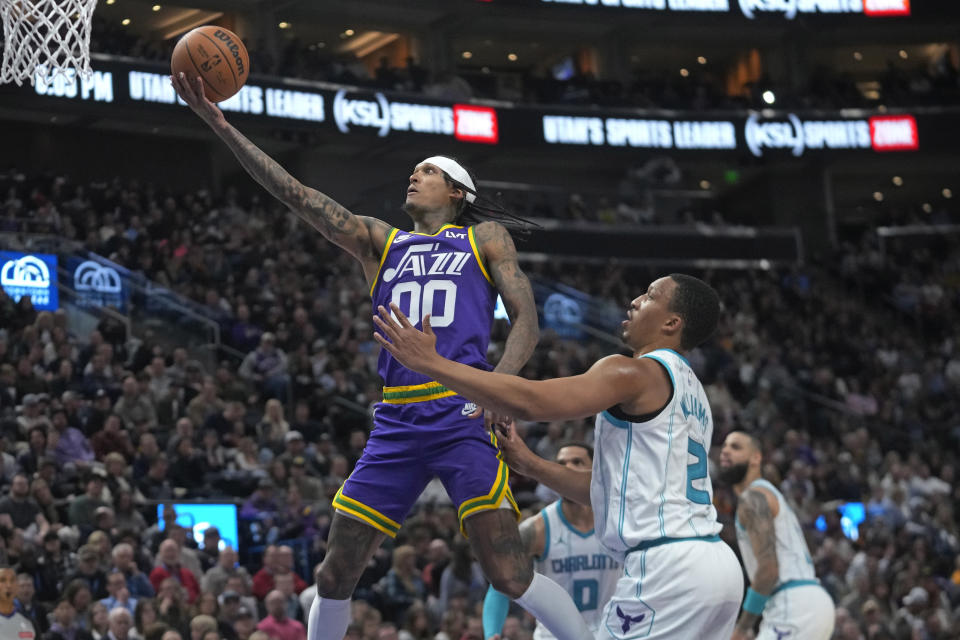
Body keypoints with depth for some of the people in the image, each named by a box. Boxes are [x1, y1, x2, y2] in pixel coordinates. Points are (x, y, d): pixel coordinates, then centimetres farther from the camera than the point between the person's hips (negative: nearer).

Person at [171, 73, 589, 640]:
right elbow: (297, 195, 11)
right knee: (336, 575, 3)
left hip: (462, 417, -4)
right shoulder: (379, 241, 19)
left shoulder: (485, 240, 12)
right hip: (397, 423, 4)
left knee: (510, 574, -16)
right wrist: (221, 125, 3)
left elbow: (526, 320, 4)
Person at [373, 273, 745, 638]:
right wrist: (531, 465, 21)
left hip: (668, 567, -10)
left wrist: (431, 362, -15)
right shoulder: (691, 392, 23)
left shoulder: (636, 373, -8)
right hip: (712, 561, 10)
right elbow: (615, 492, 25)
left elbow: (530, 402, -20)